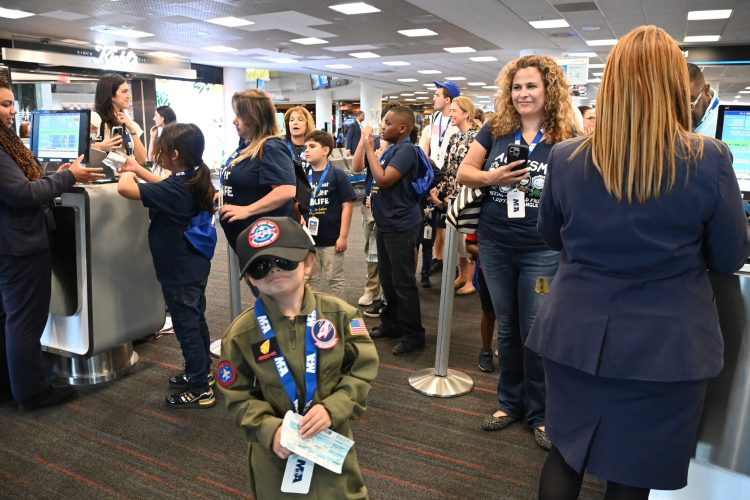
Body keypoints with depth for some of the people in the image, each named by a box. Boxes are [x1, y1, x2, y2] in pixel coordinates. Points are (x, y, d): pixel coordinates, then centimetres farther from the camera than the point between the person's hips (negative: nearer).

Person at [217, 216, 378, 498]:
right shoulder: (241, 333, -13)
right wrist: (269, 430, -20)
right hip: (275, 448, 0)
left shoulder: (340, 314, -13)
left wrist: (332, 409, -20)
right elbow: (238, 397, -6)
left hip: (332, 440, 1)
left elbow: (362, 371, -7)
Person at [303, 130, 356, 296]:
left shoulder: (337, 175, -9)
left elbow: (347, 206, -10)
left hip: (332, 238, -5)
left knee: (334, 278, 9)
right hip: (308, 237, 5)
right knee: (309, 278, 16)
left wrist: (343, 236, -12)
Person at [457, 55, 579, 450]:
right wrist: (491, 177, -16)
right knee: (507, 329, 16)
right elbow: (463, 172, 5)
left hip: (542, 250, -2)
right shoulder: (496, 129, 2)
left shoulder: (568, 137, -4)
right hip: (495, 246, 3)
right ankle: (510, 401, 33)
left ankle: (539, 412, 25)